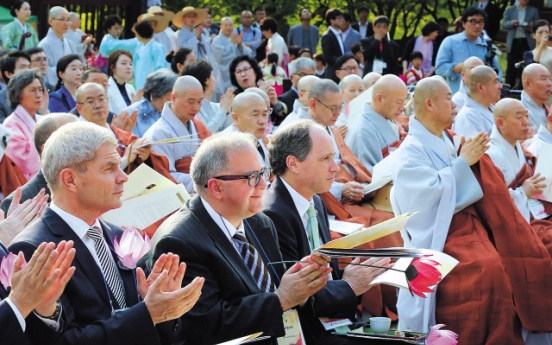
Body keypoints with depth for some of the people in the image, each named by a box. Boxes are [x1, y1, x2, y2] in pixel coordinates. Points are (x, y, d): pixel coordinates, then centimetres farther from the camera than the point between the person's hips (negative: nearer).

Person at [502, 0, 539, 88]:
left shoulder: (534, 10, 8)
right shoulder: (510, 10, 10)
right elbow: (504, 24, 5)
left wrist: (530, 28, -16)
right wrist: (511, 23, -15)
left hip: (527, 42, -1)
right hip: (513, 42, 1)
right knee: (511, 67, 3)